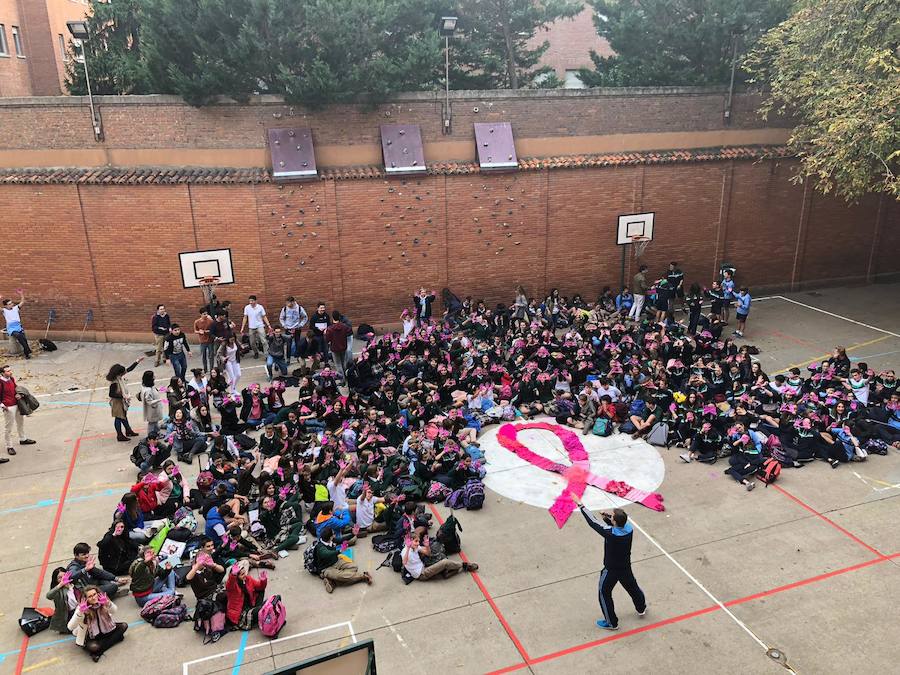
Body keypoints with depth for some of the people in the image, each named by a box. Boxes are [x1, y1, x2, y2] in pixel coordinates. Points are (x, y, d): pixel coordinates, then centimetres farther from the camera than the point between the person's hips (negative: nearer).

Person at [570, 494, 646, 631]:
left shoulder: (610, 534, -35)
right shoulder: (629, 528, -19)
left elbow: (593, 522, -29)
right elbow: (617, 526, 4)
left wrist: (579, 504, -25)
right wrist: (607, 518, -15)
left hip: (611, 570, -6)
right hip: (626, 568, 6)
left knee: (604, 594, 15)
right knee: (632, 587, 30)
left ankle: (612, 623, 28)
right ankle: (641, 609, 55)